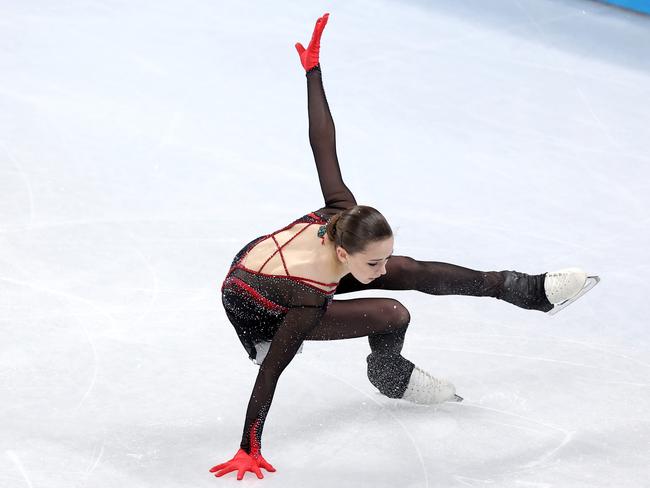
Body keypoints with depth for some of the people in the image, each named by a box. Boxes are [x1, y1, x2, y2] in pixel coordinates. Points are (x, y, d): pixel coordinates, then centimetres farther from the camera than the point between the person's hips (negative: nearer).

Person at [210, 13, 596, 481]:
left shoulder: (342, 212, -30)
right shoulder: (311, 297, -42)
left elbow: (323, 145, -23)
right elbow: (271, 371, -38)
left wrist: (313, 68, -16)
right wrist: (249, 451, -35)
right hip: (260, 317, -6)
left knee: (413, 272, 1)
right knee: (393, 316, -14)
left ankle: (528, 289, 14)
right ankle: (390, 376, 22)